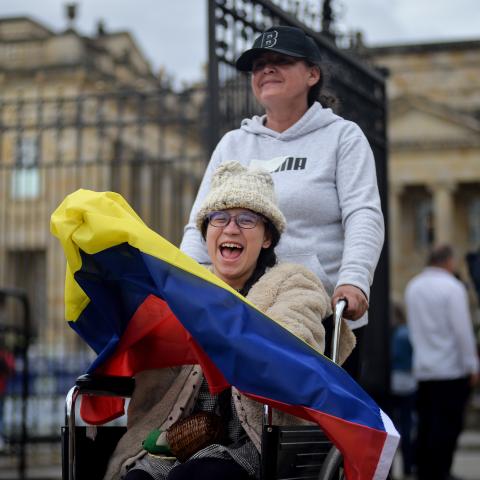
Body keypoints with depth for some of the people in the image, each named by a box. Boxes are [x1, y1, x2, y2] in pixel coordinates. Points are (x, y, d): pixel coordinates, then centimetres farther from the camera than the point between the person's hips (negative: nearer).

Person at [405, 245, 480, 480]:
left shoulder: (412, 287, 11)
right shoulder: (452, 287, -11)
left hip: (422, 369, 6)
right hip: (452, 369, -6)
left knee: (426, 425, 9)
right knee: (448, 426, -3)